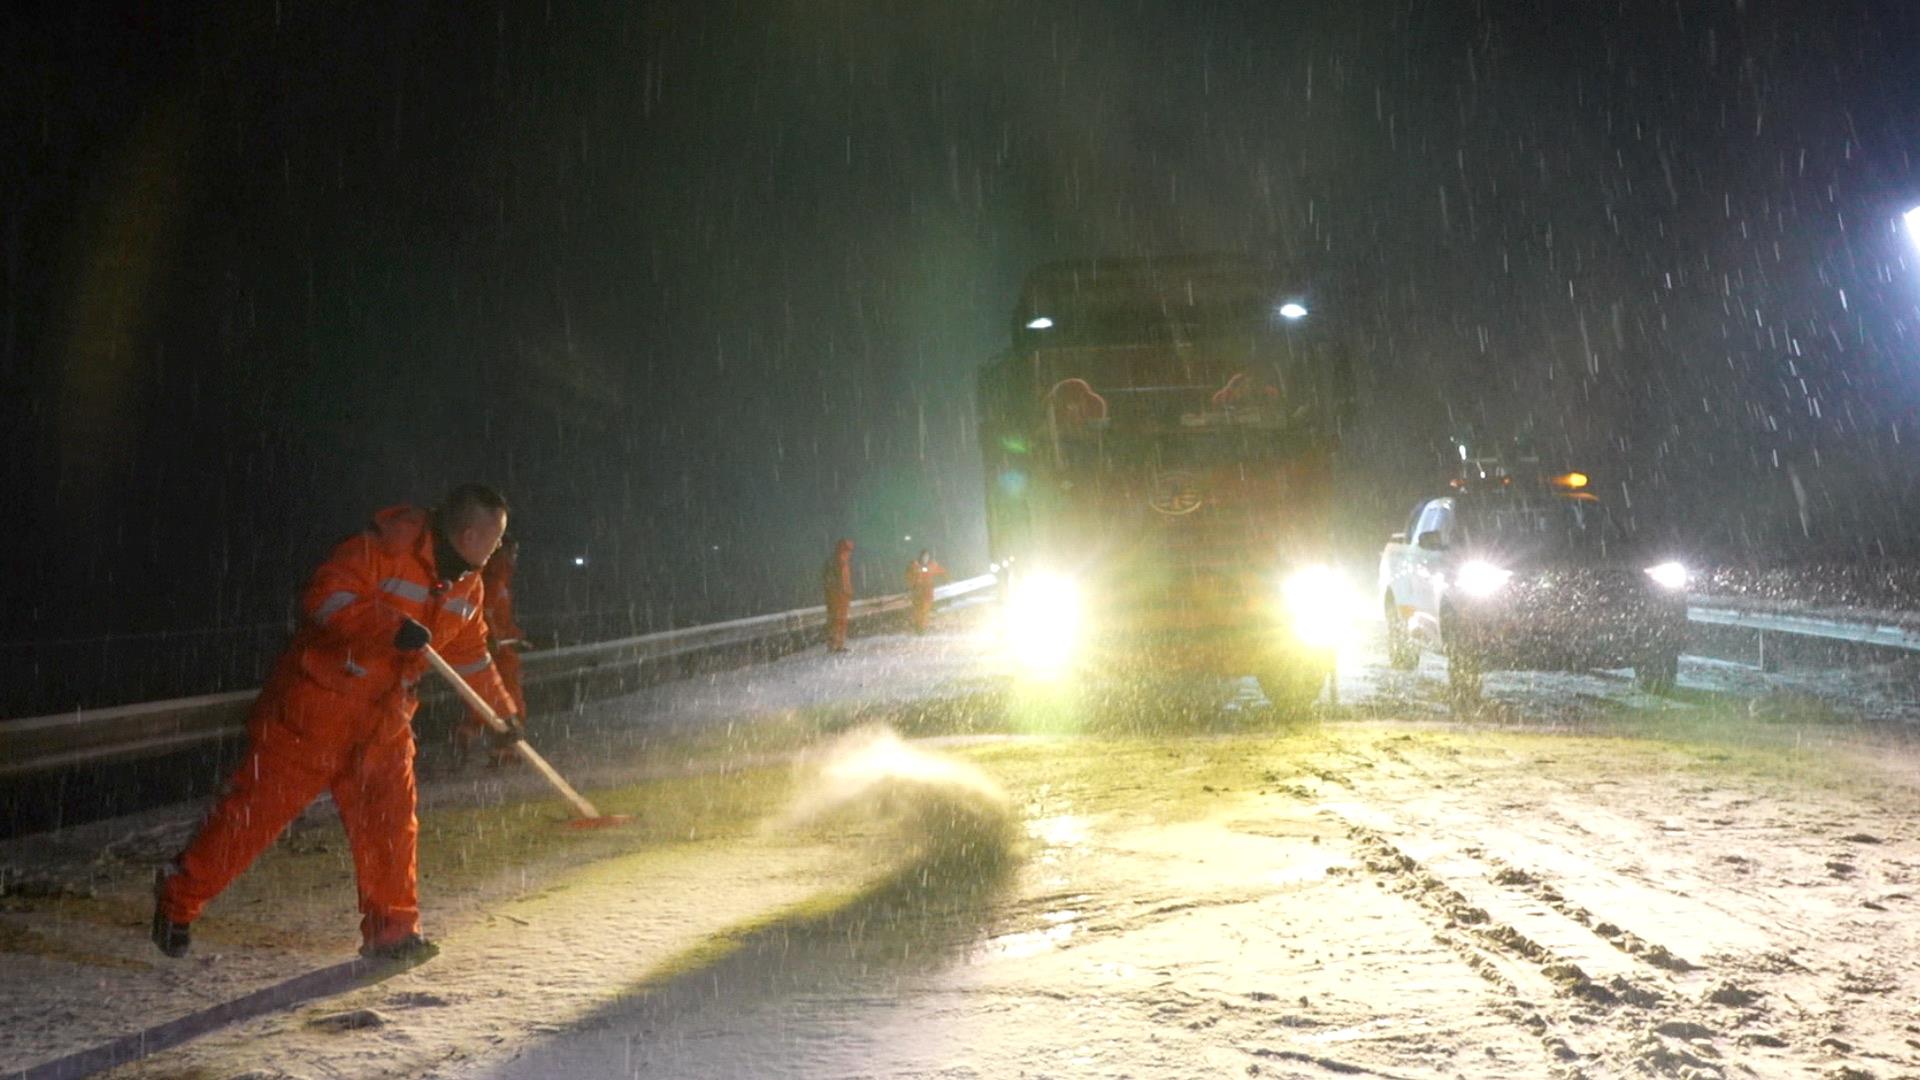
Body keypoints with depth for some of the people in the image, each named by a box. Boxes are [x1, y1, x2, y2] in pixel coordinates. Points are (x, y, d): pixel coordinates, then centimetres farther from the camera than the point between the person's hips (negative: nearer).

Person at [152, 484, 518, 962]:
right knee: (261, 805, 0)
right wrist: (392, 627, -35)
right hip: (317, 704, -7)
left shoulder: (466, 587, 8)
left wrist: (504, 716, 21)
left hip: (383, 723, 7)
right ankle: (178, 895, 17)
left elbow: (472, 657, 19)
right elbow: (325, 598, -26)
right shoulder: (384, 550, -18)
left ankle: (391, 931, 14)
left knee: (391, 823, 3)